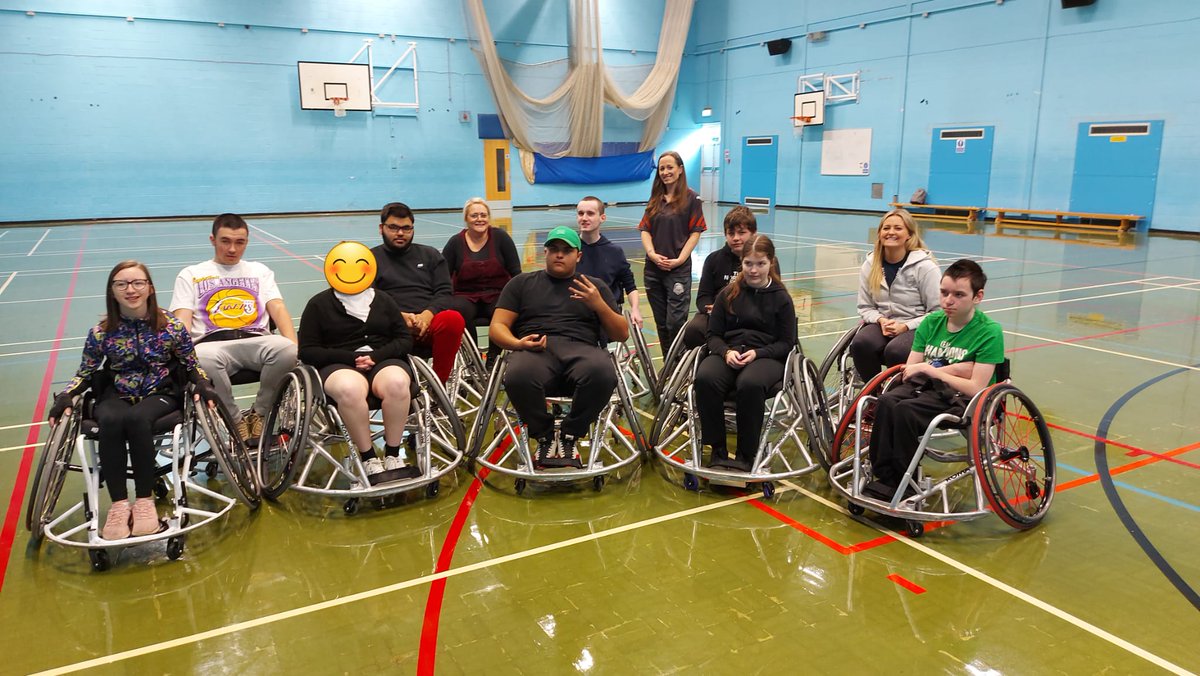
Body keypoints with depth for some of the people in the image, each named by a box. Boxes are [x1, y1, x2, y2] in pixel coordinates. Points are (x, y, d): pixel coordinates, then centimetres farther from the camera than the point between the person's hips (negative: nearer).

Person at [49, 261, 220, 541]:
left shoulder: (171, 326, -5)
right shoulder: (101, 332, -2)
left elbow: (191, 366, 2)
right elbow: (86, 372, 9)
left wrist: (203, 386, -17)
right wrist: (65, 396, -9)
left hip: (161, 394, -1)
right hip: (117, 395, 2)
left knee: (136, 419, -35)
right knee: (110, 421, -34)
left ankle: (144, 500, -23)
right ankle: (119, 504, -26)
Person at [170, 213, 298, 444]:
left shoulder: (260, 271, 26)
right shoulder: (190, 274, 22)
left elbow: (278, 310, 11)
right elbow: (182, 322, 9)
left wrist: (294, 346, -10)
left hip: (256, 341, 1)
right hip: (213, 343, -1)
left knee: (285, 348, -35)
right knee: (202, 358, -39)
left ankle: (258, 414, -10)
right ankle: (235, 421, -15)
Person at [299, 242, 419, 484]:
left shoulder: (383, 300, 19)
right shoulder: (319, 304, 11)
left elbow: (405, 339, 13)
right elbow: (307, 351, 4)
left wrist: (376, 355, -7)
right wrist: (351, 358, -10)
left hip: (384, 360, 2)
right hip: (338, 365, -2)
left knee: (397, 384, -35)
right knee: (350, 389, -39)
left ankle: (393, 457, -20)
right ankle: (370, 461, -24)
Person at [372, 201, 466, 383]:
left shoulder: (430, 255, 27)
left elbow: (444, 293, 14)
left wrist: (427, 315, -9)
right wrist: (399, 316, -12)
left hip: (430, 323, 2)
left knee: (453, 319, -35)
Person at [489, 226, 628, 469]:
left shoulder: (595, 287, 24)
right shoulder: (522, 283, 23)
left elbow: (622, 334, 18)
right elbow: (497, 327, 14)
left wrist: (599, 305, -1)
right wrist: (517, 344, -9)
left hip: (581, 348, 1)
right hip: (535, 349, 0)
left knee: (603, 374, -37)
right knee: (518, 377, -38)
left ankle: (568, 437, -11)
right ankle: (545, 437, -9)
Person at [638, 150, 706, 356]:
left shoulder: (691, 198, -3)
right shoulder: (655, 198, 12)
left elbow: (695, 233, -6)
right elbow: (645, 230, 9)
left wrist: (679, 259, -13)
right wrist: (652, 254, -8)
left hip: (678, 270, -5)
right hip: (653, 269, 5)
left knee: (675, 322, -10)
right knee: (661, 322, 11)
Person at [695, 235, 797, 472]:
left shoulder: (781, 298, 8)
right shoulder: (728, 294, 12)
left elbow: (786, 343, 6)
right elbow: (713, 334, 11)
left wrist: (757, 353, -12)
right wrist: (726, 352, -11)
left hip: (766, 357, -2)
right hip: (728, 353, 2)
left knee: (750, 384, -39)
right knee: (705, 378, -34)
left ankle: (745, 455, -23)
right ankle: (717, 450, -21)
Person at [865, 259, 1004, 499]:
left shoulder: (989, 332, -9)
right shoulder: (931, 322, 7)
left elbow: (976, 388, -16)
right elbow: (909, 371, 4)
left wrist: (929, 369, -14)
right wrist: (953, 369, -9)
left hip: (960, 398, -5)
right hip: (925, 386, 5)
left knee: (905, 410, -31)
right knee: (886, 402, -27)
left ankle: (902, 483, -16)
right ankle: (883, 476, -21)